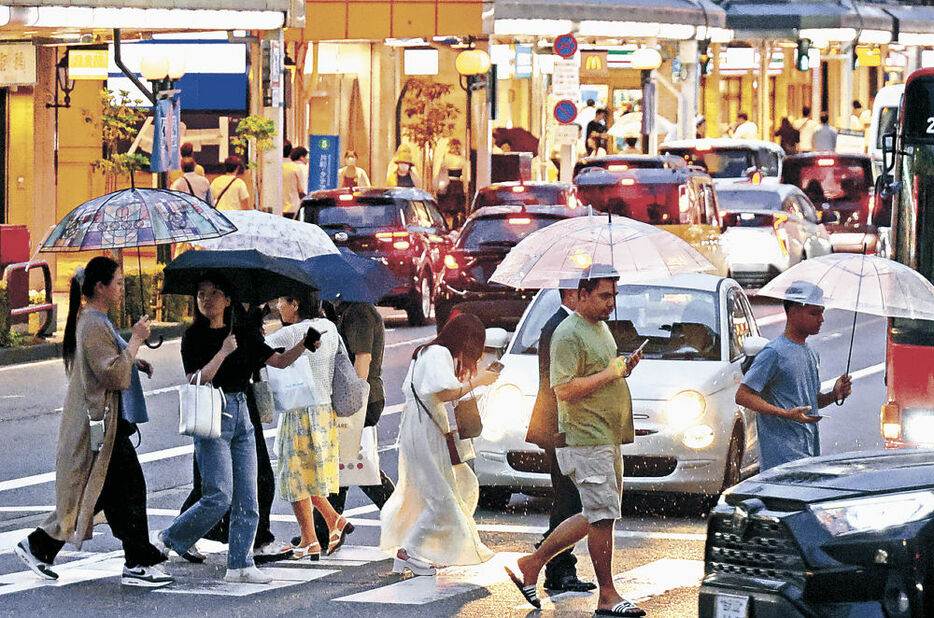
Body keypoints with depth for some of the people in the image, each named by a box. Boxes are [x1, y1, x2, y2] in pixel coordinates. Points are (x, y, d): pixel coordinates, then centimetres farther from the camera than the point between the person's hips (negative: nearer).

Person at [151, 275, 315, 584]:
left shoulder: (243, 334, 10)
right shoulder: (194, 337, -3)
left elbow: (279, 360, 9)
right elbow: (197, 380, -14)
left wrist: (304, 345, -8)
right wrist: (223, 352, -19)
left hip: (240, 414, 6)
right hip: (212, 417, -6)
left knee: (247, 498, 2)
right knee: (219, 497, -12)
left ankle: (240, 565, 5)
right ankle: (168, 540, 5)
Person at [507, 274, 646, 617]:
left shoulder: (601, 328, 17)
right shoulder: (568, 334, -14)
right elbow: (565, 389, -22)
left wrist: (624, 367, 9)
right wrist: (611, 373, -19)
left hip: (608, 439, 10)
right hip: (585, 438, -10)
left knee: (596, 517, 12)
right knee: (602, 515, -7)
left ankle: (532, 563, 21)